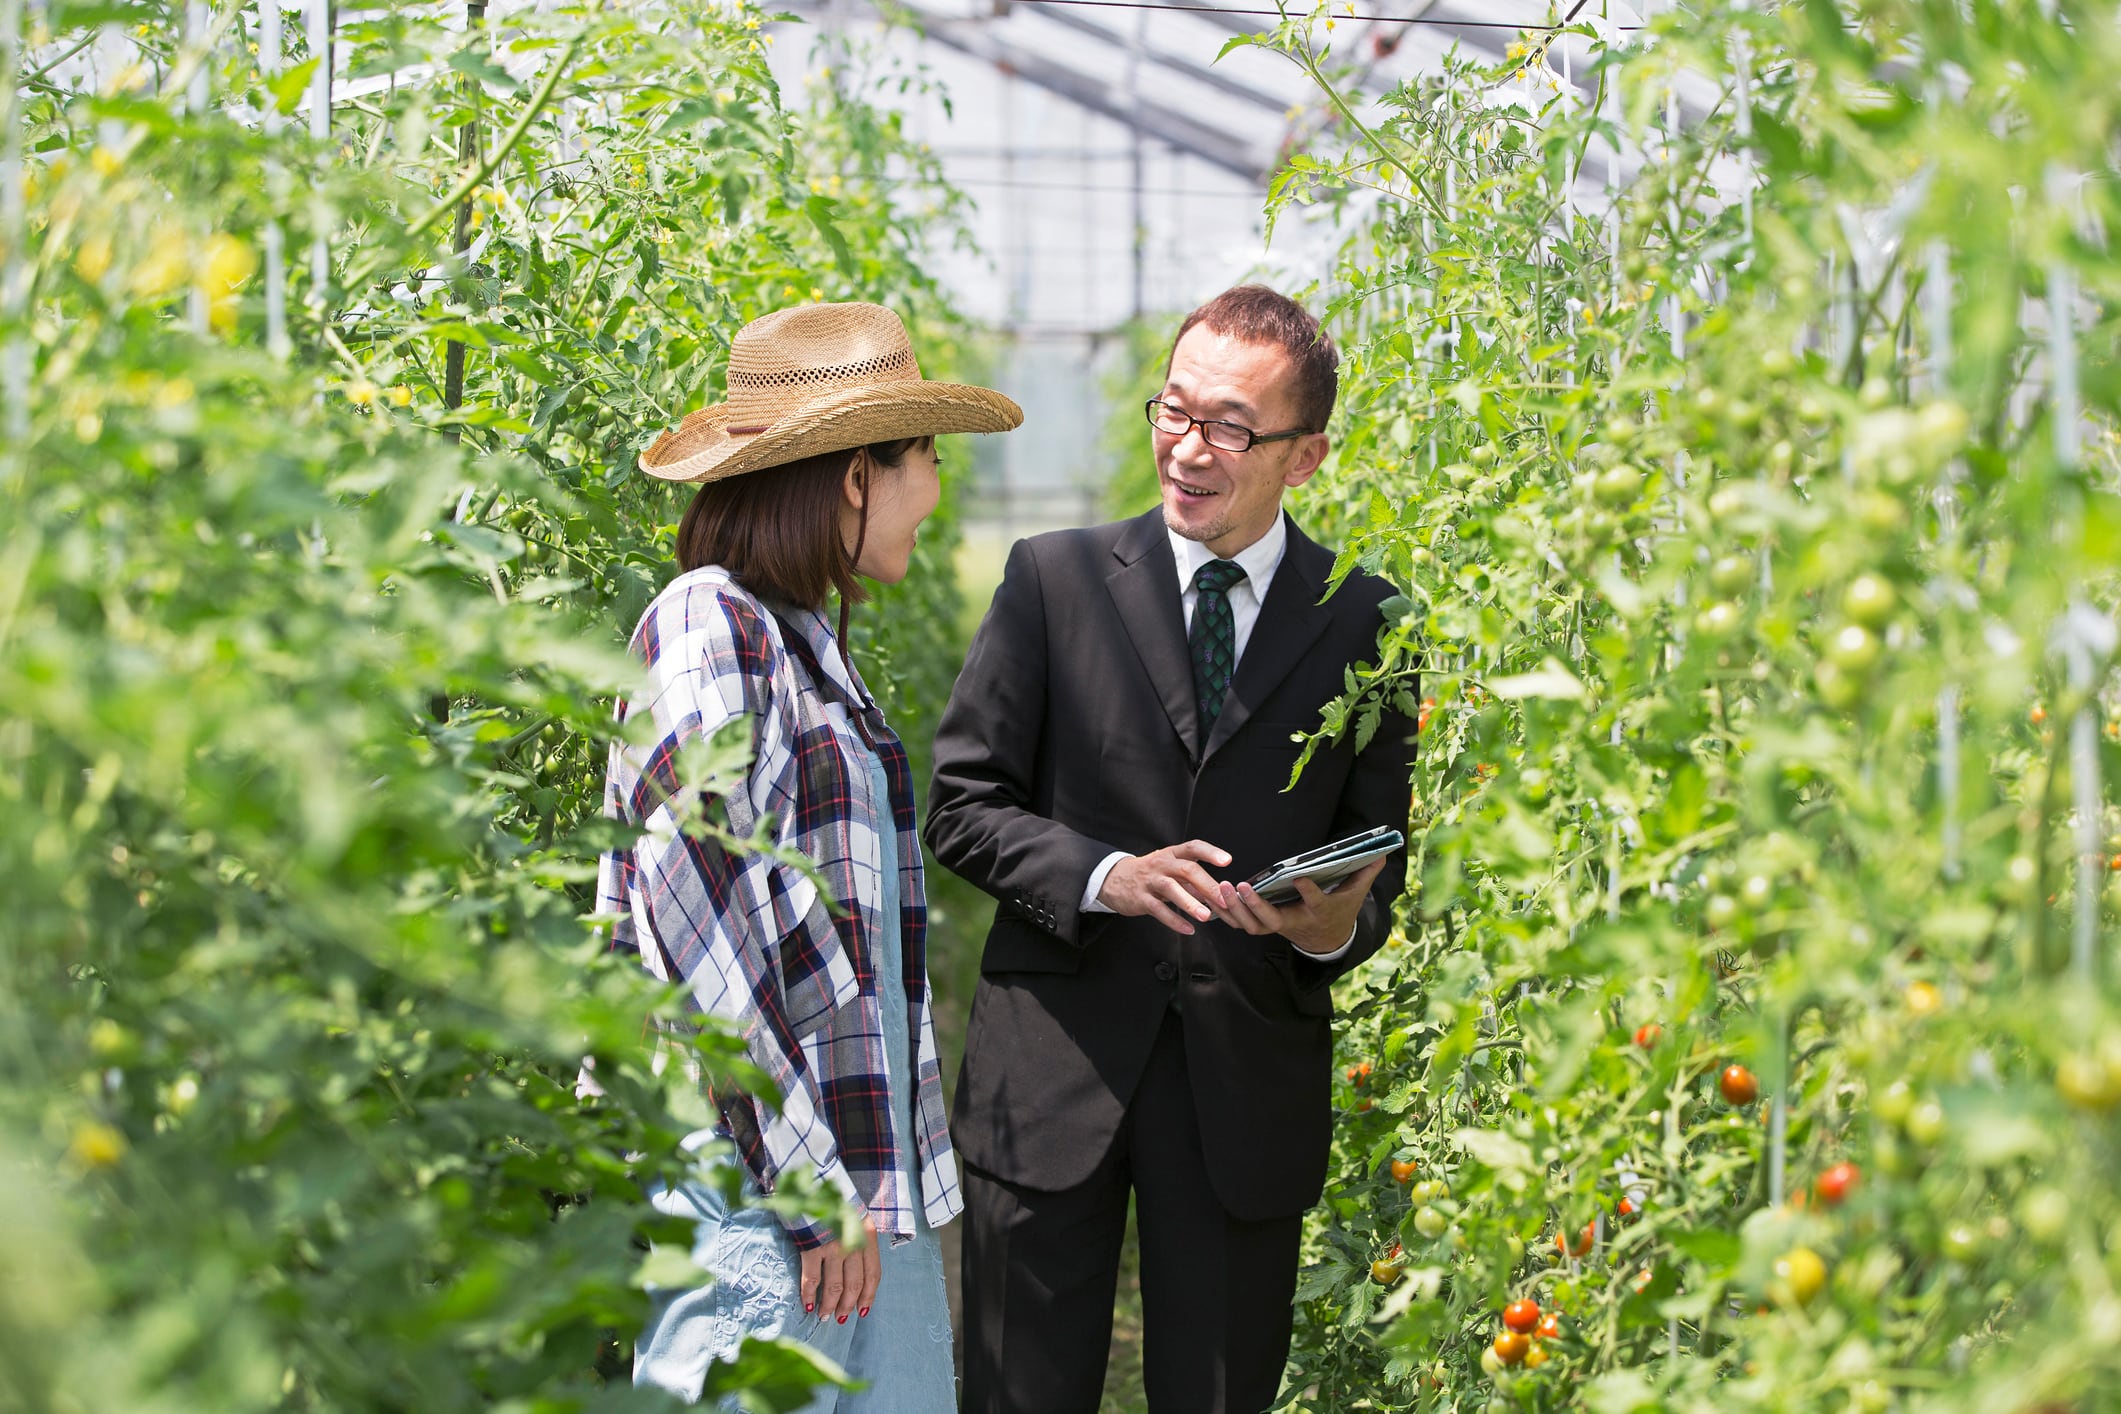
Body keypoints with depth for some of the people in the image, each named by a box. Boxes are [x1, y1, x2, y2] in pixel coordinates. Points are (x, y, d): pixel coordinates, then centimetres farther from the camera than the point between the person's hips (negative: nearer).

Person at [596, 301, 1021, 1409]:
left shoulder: (805, 642, 17)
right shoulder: (709, 625, -9)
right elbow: (693, 901, -17)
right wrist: (808, 1183, -17)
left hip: (860, 1174, 9)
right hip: (754, 1188, -9)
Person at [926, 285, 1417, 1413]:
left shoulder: (1366, 622, 3)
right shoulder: (1054, 579, 1)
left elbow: (1382, 852, 7)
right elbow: (962, 805, 1)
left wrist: (1335, 930, -16)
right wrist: (1106, 877, -16)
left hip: (1250, 1080, 1)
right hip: (1054, 1070, 0)